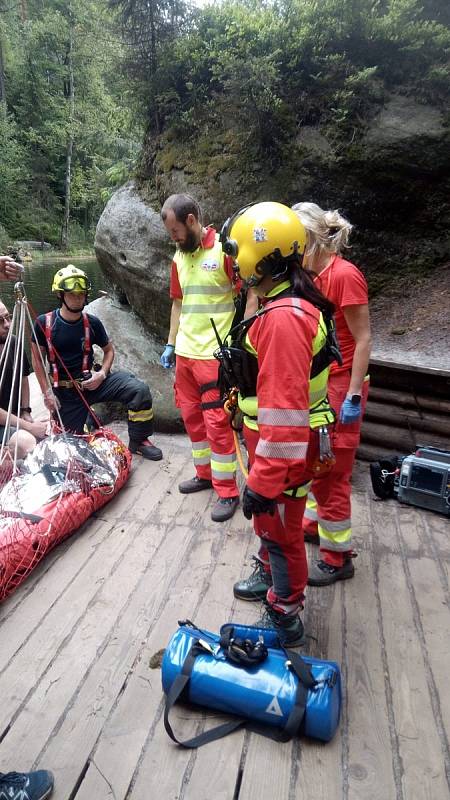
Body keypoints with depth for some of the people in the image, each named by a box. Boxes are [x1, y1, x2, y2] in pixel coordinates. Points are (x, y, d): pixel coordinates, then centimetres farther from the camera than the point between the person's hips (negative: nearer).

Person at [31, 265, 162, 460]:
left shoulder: (91, 323, -5)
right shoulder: (44, 322, -10)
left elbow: (109, 349, 9)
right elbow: (37, 359, -1)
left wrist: (102, 374, -9)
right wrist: (47, 392, -5)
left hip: (92, 381, 1)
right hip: (66, 391, -1)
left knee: (139, 390, -22)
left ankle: (138, 442, -5)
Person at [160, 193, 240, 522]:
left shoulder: (226, 250, -10)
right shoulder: (179, 257, 12)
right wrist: (171, 344, 17)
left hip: (215, 354, -7)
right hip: (185, 352, 7)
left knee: (217, 421, -3)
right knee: (192, 415, 14)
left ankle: (228, 492, 10)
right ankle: (205, 473, 32)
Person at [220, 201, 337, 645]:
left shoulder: (283, 317, -28)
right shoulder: (292, 304, 6)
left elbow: (284, 408, -31)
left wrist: (264, 480, -28)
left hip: (283, 448, -9)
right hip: (276, 440, 10)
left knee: (279, 528, 9)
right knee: (269, 521, 27)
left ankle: (284, 618, 31)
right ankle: (270, 576, 51)